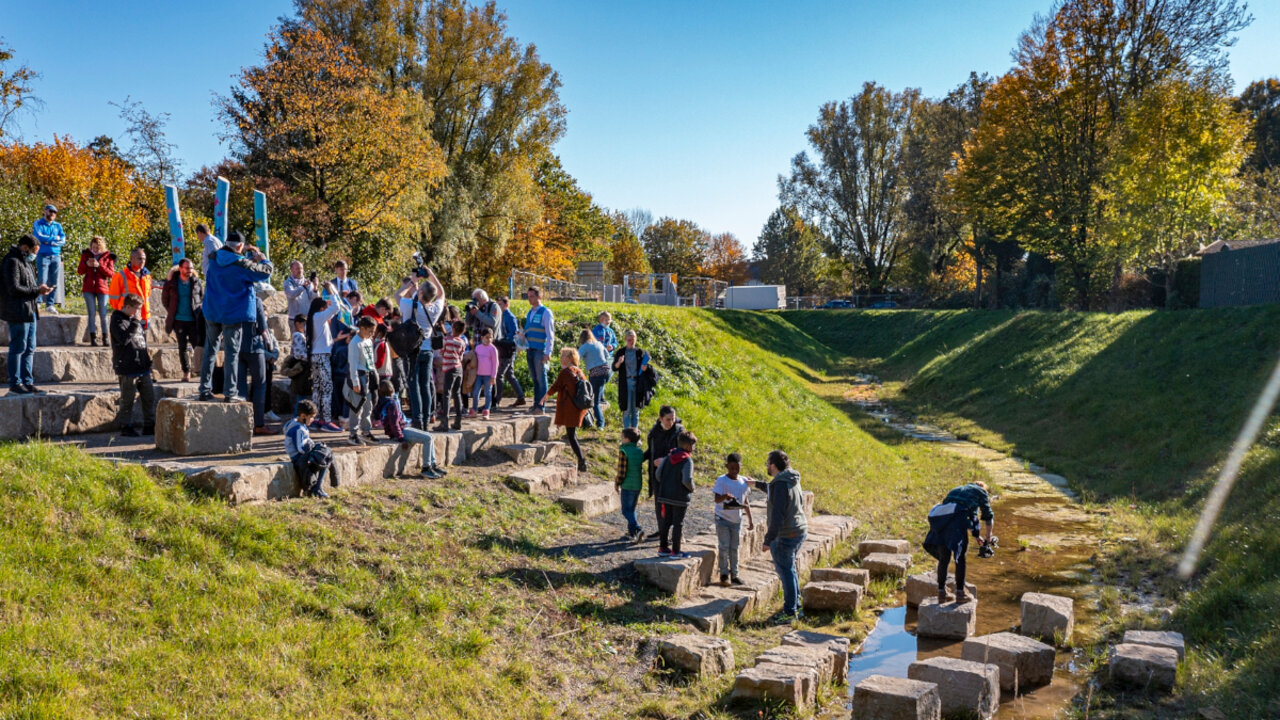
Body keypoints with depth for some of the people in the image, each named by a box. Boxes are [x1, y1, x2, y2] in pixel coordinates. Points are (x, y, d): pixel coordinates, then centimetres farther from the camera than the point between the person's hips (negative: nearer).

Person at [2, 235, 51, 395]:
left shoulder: (26, 262, 19)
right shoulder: (12, 262, -12)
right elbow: (14, 289, -19)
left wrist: (39, 288, 4)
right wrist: (37, 290, -14)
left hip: (30, 312, 10)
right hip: (18, 313, -10)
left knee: (29, 349, 12)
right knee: (18, 348, -4)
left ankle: (27, 382, 18)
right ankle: (15, 384, 3)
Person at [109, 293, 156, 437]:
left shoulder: (134, 319, 17)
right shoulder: (117, 320, -8)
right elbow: (124, 339, -24)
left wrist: (148, 360, 22)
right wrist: (136, 322, -21)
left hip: (142, 367, 8)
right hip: (127, 369, -8)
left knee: (149, 396, 9)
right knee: (127, 399, 1)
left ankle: (149, 426, 16)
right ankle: (126, 426, 12)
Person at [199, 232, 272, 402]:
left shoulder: (214, 259, 0)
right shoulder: (241, 264, -15)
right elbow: (265, 273, -7)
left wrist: (249, 257, 16)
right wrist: (263, 260, 12)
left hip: (212, 312, 5)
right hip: (233, 315, -5)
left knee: (210, 350, 13)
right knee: (231, 353, 0)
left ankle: (205, 390, 14)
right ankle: (230, 392, -1)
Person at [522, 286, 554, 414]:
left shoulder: (545, 312, -5)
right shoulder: (530, 312, 17)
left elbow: (550, 334, -10)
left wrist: (548, 352, -15)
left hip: (540, 350, -7)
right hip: (530, 350, 7)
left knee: (541, 378, -5)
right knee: (535, 379, 10)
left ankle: (541, 406, -4)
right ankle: (536, 405, 14)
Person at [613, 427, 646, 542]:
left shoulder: (624, 451, -15)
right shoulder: (640, 451, 7)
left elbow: (621, 471, -16)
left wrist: (617, 483, -1)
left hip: (627, 485, -7)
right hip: (638, 485, 7)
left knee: (626, 510, 0)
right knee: (631, 509, 18)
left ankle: (638, 529, -16)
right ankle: (631, 533, 23)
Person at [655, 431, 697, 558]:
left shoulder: (668, 457, 4)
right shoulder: (687, 460, -15)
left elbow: (658, 473, 4)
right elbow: (687, 480, -24)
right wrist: (691, 488, -5)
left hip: (665, 495, 6)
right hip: (680, 498, -6)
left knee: (666, 521, 15)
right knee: (678, 524, 3)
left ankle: (663, 548, 21)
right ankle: (675, 551, 8)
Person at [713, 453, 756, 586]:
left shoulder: (744, 481, 2)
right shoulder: (721, 480, -13)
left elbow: (745, 502, 11)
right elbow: (717, 499, -21)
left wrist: (750, 520, 11)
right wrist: (725, 496, -43)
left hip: (736, 519, 4)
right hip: (722, 518, -4)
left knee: (734, 548, 9)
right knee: (724, 547, -3)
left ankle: (734, 574, 18)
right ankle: (724, 574, 7)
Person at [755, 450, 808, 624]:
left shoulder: (781, 485, -22)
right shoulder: (792, 481, 8)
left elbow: (777, 516, -25)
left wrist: (768, 540, -20)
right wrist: (757, 484, 41)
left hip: (785, 536, -10)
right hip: (799, 531, 10)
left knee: (786, 572, -1)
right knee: (789, 569, 21)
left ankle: (790, 613, 6)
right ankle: (795, 606, 30)